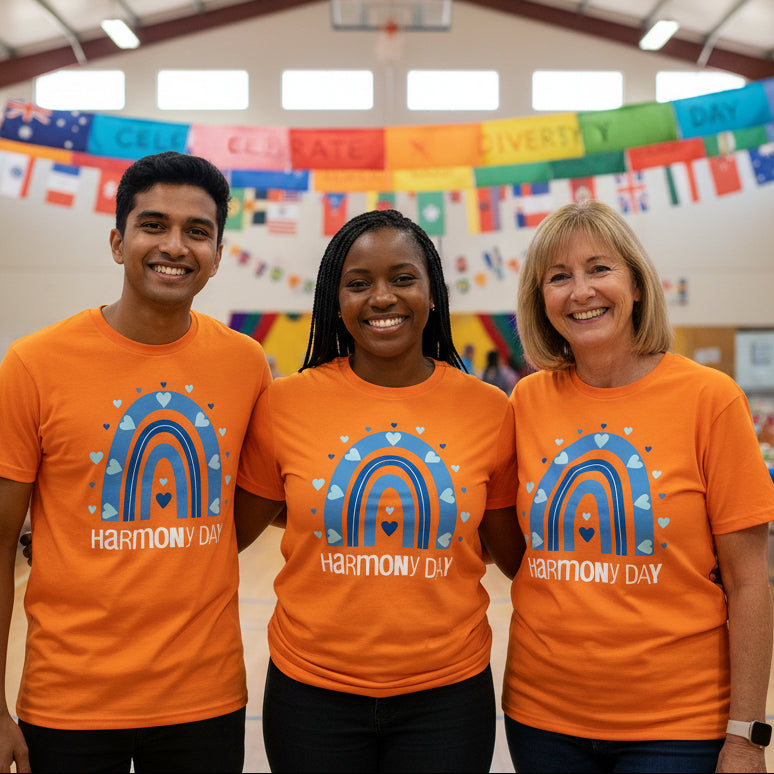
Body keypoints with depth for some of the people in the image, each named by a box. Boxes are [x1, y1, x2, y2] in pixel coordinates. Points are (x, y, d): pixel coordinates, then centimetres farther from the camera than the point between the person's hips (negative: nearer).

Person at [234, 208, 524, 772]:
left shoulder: (488, 410, -4)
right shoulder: (286, 404, -5)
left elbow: (519, 556, 4)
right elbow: (229, 533, 4)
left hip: (446, 696, 1)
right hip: (311, 692, 0)